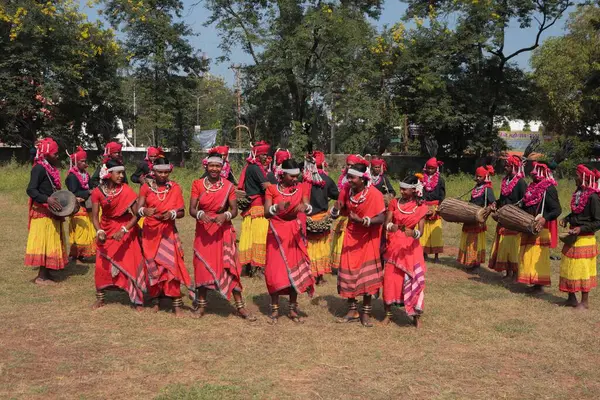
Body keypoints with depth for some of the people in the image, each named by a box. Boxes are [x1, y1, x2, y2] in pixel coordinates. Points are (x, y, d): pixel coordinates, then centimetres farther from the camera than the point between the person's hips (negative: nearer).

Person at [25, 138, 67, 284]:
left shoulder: (51, 168, 13)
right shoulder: (39, 168, -15)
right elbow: (31, 190, -23)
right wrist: (47, 199, -34)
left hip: (51, 212, 9)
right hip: (43, 212, -9)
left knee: (51, 242, 13)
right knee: (44, 242, -7)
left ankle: (46, 272, 20)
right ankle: (41, 276, -2)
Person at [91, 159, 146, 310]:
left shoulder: (126, 191, -17)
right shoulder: (98, 192, -11)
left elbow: (136, 215, -18)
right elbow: (95, 216, -8)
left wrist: (123, 230, -28)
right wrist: (99, 231, -25)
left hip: (127, 231, -2)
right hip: (107, 231, 2)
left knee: (131, 264, -5)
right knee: (102, 265, 4)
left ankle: (137, 300, 5)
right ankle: (100, 297, 23)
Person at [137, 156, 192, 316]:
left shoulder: (175, 188, 2)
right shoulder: (146, 187, 1)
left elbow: (181, 212, 2)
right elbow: (138, 209, -7)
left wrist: (171, 214, -19)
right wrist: (145, 211, -30)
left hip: (168, 232, -1)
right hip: (150, 232, 1)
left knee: (171, 264, -10)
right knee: (152, 266, 5)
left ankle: (177, 304, -8)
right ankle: (155, 300, 19)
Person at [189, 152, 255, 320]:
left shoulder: (228, 186, -1)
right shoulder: (198, 184, 0)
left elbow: (234, 210, -2)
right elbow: (192, 209, -4)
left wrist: (225, 216, -23)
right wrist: (201, 214, -26)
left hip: (223, 230, -1)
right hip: (203, 230, 1)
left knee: (230, 266, -4)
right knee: (202, 266, 5)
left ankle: (240, 306, 1)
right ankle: (201, 304, 20)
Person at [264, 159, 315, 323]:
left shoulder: (302, 188, 2)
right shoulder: (272, 189, -4)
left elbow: (307, 206, -12)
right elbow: (266, 213, -15)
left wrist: (305, 206, -36)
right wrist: (277, 208, -36)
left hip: (295, 235, 2)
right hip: (277, 234, -2)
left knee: (295, 270, 4)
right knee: (275, 270, -3)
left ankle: (293, 308, 14)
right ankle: (275, 308, 8)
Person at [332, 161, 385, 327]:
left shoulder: (374, 194, -22)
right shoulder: (346, 190, -7)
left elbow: (381, 219, -25)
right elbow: (342, 211, 4)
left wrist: (362, 221, -36)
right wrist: (336, 210, -19)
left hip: (368, 238, -4)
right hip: (351, 236, 5)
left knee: (367, 275, 0)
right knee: (348, 272, 5)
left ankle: (366, 312, 12)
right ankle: (352, 310, 19)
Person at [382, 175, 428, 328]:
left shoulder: (421, 207, -2)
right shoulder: (394, 203, 1)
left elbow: (420, 230, -10)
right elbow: (386, 223, -7)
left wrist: (414, 233, -32)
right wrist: (391, 226, -31)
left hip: (410, 247, -1)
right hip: (393, 245, 1)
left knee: (414, 279, -6)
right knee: (390, 278, 1)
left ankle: (416, 316, 6)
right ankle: (388, 314, 15)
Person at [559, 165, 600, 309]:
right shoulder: (578, 193, 5)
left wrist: (581, 228, -23)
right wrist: (567, 219, 3)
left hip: (585, 239, -8)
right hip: (572, 238, 8)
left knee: (582, 270, 1)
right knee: (568, 269, 13)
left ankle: (585, 301, 14)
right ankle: (572, 298, 24)